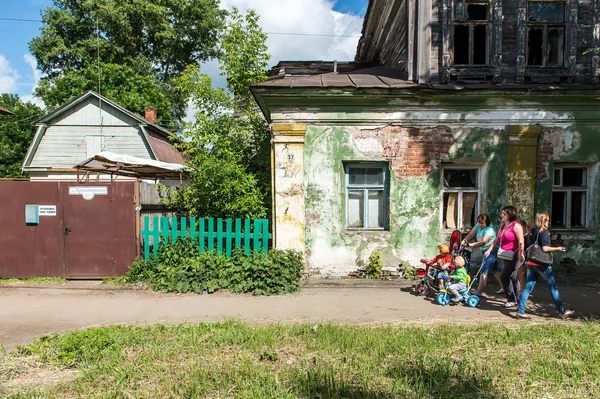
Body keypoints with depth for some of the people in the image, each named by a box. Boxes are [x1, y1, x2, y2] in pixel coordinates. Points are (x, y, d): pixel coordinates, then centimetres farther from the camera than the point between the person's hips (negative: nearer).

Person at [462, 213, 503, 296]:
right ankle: (503, 288, 30)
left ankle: (478, 292, -9)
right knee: (494, 270, 18)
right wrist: (464, 241, -26)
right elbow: (470, 235, -6)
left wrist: (470, 244, -42)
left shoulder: (489, 230, -23)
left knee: (484, 271, -11)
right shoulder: (478, 226, 2)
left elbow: (484, 242, -33)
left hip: (491, 251, -9)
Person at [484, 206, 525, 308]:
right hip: (503, 256, 8)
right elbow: (497, 240, 18)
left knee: (504, 277, -9)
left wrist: (521, 254, -23)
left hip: (513, 256, -8)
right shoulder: (503, 226, 17)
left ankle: (512, 300, 3)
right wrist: (489, 250, 12)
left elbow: (521, 241, -18)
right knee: (512, 278, 14)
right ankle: (516, 299, 23)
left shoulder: (516, 226, -9)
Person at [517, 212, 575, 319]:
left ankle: (520, 312, 2)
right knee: (553, 287, 8)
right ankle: (562, 312, 20)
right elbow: (545, 248, -20)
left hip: (531, 263, 7)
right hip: (542, 263, -7)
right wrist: (557, 249, -5)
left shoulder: (533, 231, 11)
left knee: (528, 287, 5)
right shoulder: (544, 231, -11)